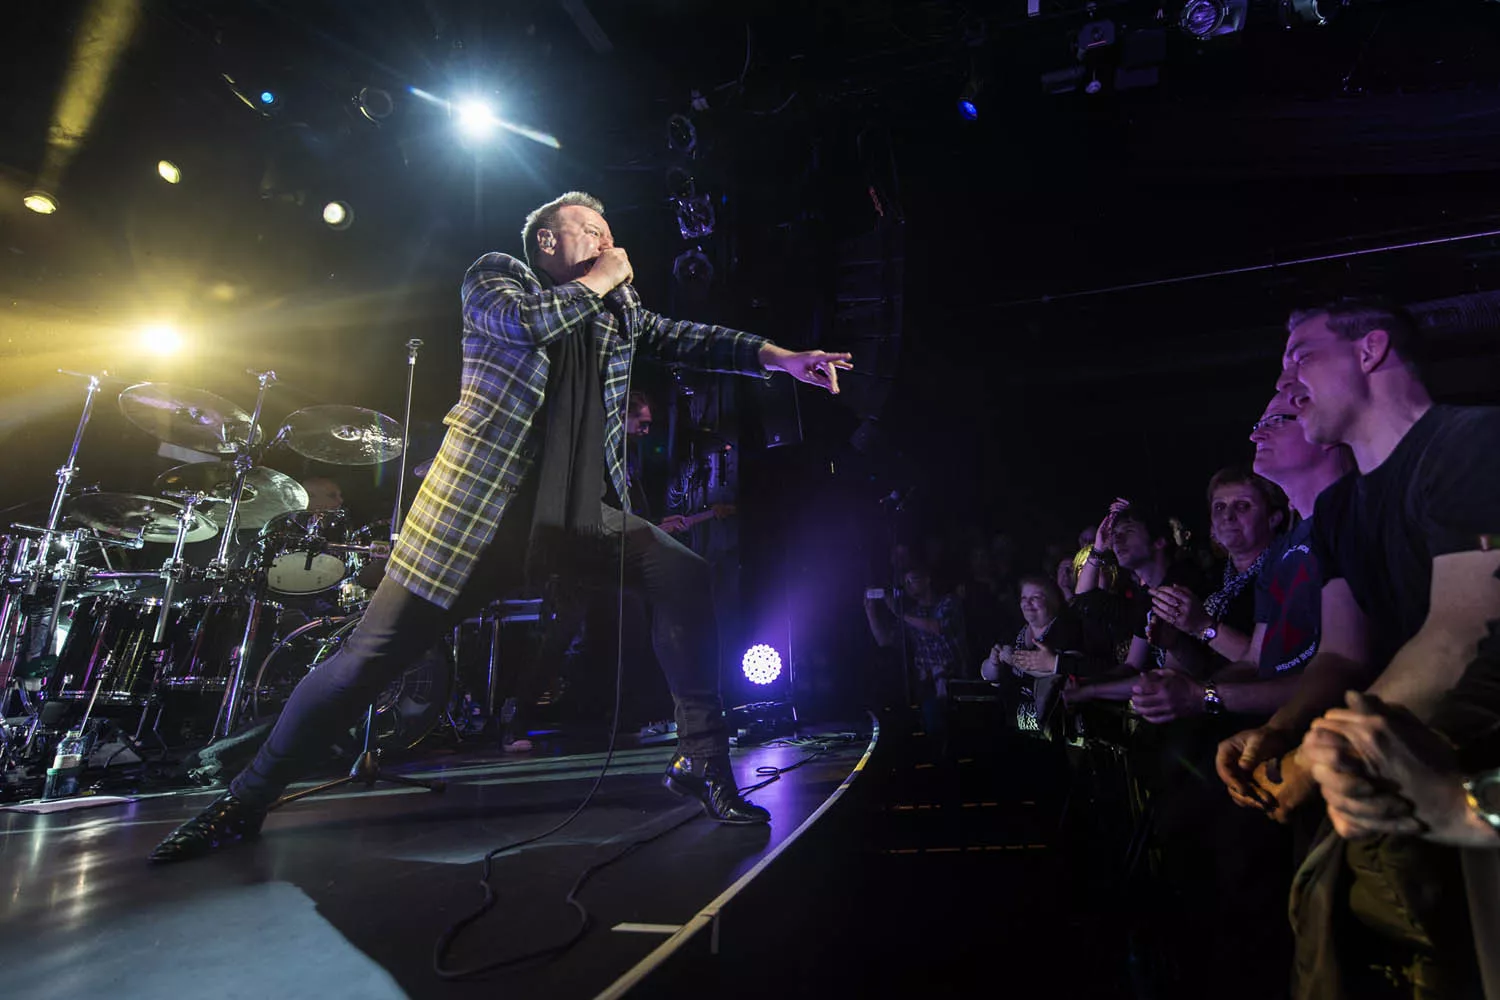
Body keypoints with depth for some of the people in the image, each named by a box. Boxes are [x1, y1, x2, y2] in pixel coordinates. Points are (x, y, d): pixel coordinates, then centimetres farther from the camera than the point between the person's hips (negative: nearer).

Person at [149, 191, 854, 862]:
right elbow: (525, 321, -17)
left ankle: (701, 761, -5)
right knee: (372, 654, -2)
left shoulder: (617, 305, 19)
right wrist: (601, 278, -3)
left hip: (580, 511, 4)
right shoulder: (495, 274, 5)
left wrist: (777, 357, -2)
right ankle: (244, 803, 21)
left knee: (682, 574, -13)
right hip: (478, 509, -4)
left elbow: (680, 338, 11)